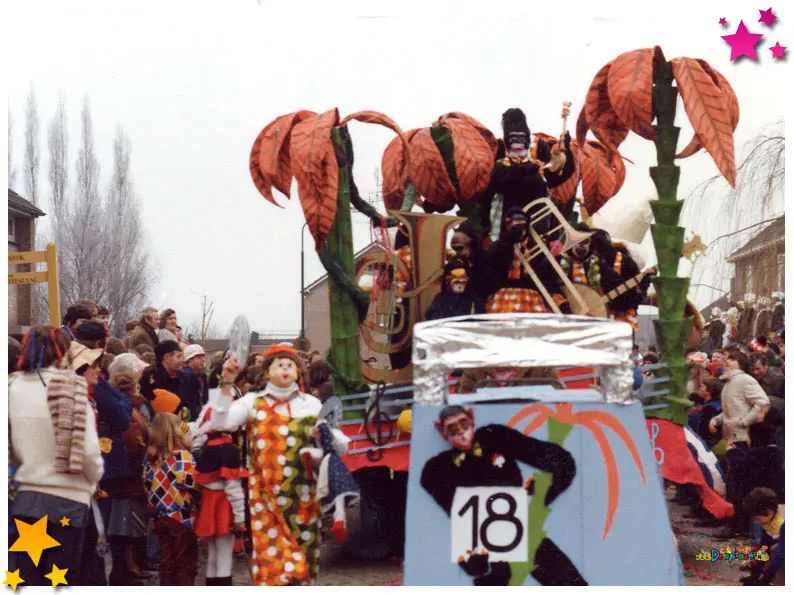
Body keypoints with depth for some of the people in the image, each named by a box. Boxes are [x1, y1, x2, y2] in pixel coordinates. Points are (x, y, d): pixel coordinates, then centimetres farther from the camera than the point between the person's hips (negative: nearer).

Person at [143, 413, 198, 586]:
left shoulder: (151, 457, 9)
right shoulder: (182, 454, -13)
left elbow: (147, 484, 13)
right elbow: (188, 481, -23)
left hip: (160, 517, 7)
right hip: (182, 517, -7)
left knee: (167, 561, 13)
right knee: (186, 564, 2)